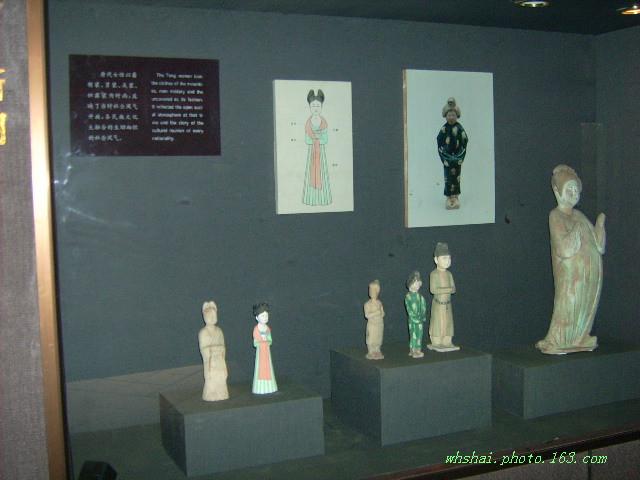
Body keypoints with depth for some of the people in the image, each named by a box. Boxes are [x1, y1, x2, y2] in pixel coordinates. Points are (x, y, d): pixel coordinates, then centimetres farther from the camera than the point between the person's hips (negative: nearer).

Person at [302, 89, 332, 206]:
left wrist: (314, 139, -15)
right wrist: (319, 139, -13)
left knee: (321, 171, 3)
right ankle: (311, 198, 7)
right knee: (311, 171, 2)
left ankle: (322, 198, 9)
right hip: (311, 151, 0)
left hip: (321, 151, 0)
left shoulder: (323, 122, 0)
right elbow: (307, 140, -5)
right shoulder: (308, 122, 0)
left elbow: (325, 140, -5)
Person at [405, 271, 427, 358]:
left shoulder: (419, 296, 10)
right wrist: (415, 317, -19)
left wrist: (423, 316, 6)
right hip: (413, 319, -7)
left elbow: (423, 307, 15)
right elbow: (409, 309, -15)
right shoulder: (408, 296, -12)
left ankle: (417, 350, 20)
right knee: (414, 335, -3)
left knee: (419, 334, 11)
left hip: (420, 319, 7)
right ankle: (414, 351, 4)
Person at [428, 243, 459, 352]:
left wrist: (442, 290, -17)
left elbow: (453, 289, 2)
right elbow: (433, 290, -21)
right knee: (437, 322, -2)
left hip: (447, 303, 6)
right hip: (438, 303, -6)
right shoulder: (434, 274, -12)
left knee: (448, 322, 10)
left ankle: (446, 342, 19)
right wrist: (448, 289, -18)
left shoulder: (449, 274, 8)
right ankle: (436, 343, 5)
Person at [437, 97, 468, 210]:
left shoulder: (460, 129, -2)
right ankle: (449, 198, 8)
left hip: (457, 159, 0)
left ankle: (455, 197, 13)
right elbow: (440, 146, -1)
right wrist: (445, 158, -7)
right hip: (447, 159, 0)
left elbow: (464, 145, 0)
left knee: (456, 177, 4)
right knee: (448, 177, 1)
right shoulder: (444, 129, -3)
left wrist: (459, 158, -6)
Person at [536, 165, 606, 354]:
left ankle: (579, 339, 23)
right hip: (570, 273, -7)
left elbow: (599, 246, 12)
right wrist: (578, 229, -13)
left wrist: (600, 224, 1)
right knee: (568, 305, -4)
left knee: (586, 306, 10)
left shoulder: (579, 216, 15)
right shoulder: (556, 216, -7)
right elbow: (565, 250, -20)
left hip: (590, 272, 7)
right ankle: (556, 342, 8)